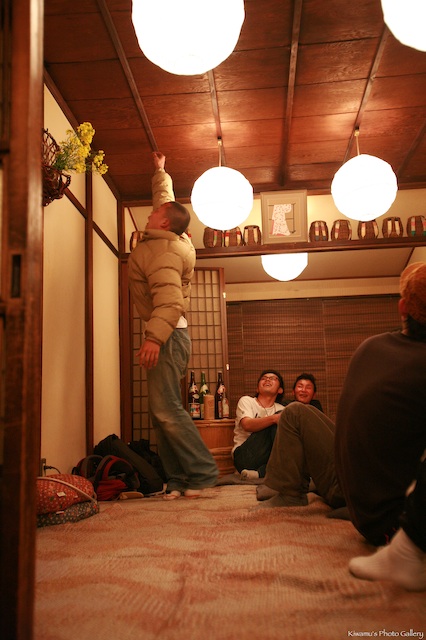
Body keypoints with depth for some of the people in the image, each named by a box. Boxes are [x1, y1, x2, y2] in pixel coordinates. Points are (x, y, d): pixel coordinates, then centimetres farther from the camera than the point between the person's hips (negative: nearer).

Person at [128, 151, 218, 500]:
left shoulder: (162, 252, -13)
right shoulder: (170, 240, 15)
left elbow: (170, 300, -27)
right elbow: (166, 200, 35)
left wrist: (154, 337, -36)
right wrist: (160, 171, 47)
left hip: (167, 335, -10)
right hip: (168, 334, 10)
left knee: (166, 409, -15)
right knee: (163, 411, 7)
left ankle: (203, 471, -9)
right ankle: (179, 480, 8)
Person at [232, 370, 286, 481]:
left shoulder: (281, 409, 22)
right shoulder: (246, 400, 10)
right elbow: (247, 425, -13)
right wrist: (274, 418, -31)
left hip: (268, 458, 3)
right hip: (244, 456, -3)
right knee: (276, 423, -21)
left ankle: (260, 473, -29)